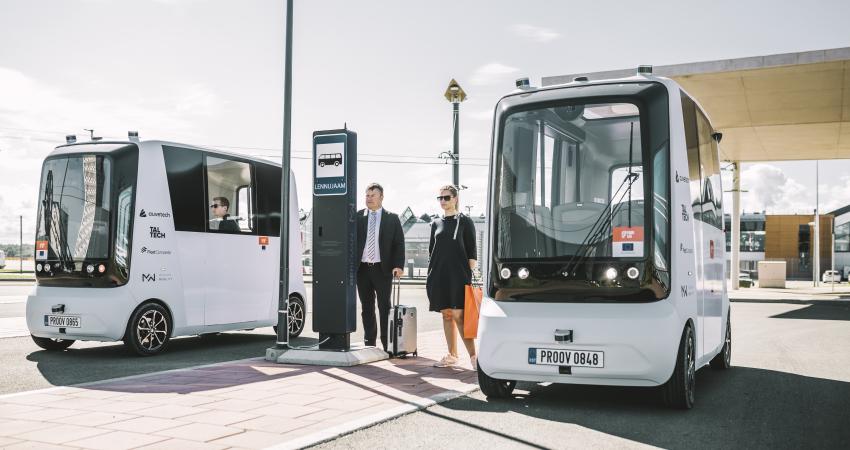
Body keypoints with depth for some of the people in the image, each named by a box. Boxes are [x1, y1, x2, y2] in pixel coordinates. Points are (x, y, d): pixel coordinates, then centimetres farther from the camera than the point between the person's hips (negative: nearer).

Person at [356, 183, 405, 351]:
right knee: (367, 308, 8)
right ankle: (369, 343, 15)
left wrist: (398, 265, -11)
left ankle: (387, 344, 5)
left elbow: (399, 244, 2)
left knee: (384, 307, 1)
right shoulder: (357, 217, 7)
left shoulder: (392, 218, 5)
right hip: (362, 269, 2)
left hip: (383, 269, -2)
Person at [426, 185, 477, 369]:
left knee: (459, 315, -12)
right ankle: (452, 355, 16)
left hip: (458, 275, -5)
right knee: (446, 315, 8)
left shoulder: (464, 221, 3)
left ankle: (473, 355, -9)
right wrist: (431, 274, 14)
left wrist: (470, 274, -8)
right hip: (439, 275, 5)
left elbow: (472, 252, 0)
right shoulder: (436, 223, 14)